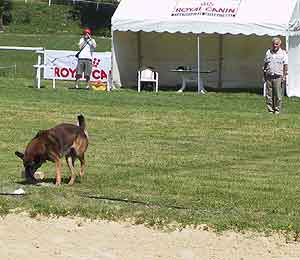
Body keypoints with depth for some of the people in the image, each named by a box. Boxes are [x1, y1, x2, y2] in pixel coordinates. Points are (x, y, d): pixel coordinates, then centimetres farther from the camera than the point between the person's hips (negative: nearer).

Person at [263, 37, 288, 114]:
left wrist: (284, 76, -8)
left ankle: (277, 110, 4)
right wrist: (264, 75, 12)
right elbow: (265, 64, 17)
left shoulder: (283, 53, 3)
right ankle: (270, 110, 8)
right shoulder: (268, 52, 13)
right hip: (269, 77, 3)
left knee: (278, 95, -4)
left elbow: (285, 65, 0)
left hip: (278, 77, -3)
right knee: (268, 95, 2)